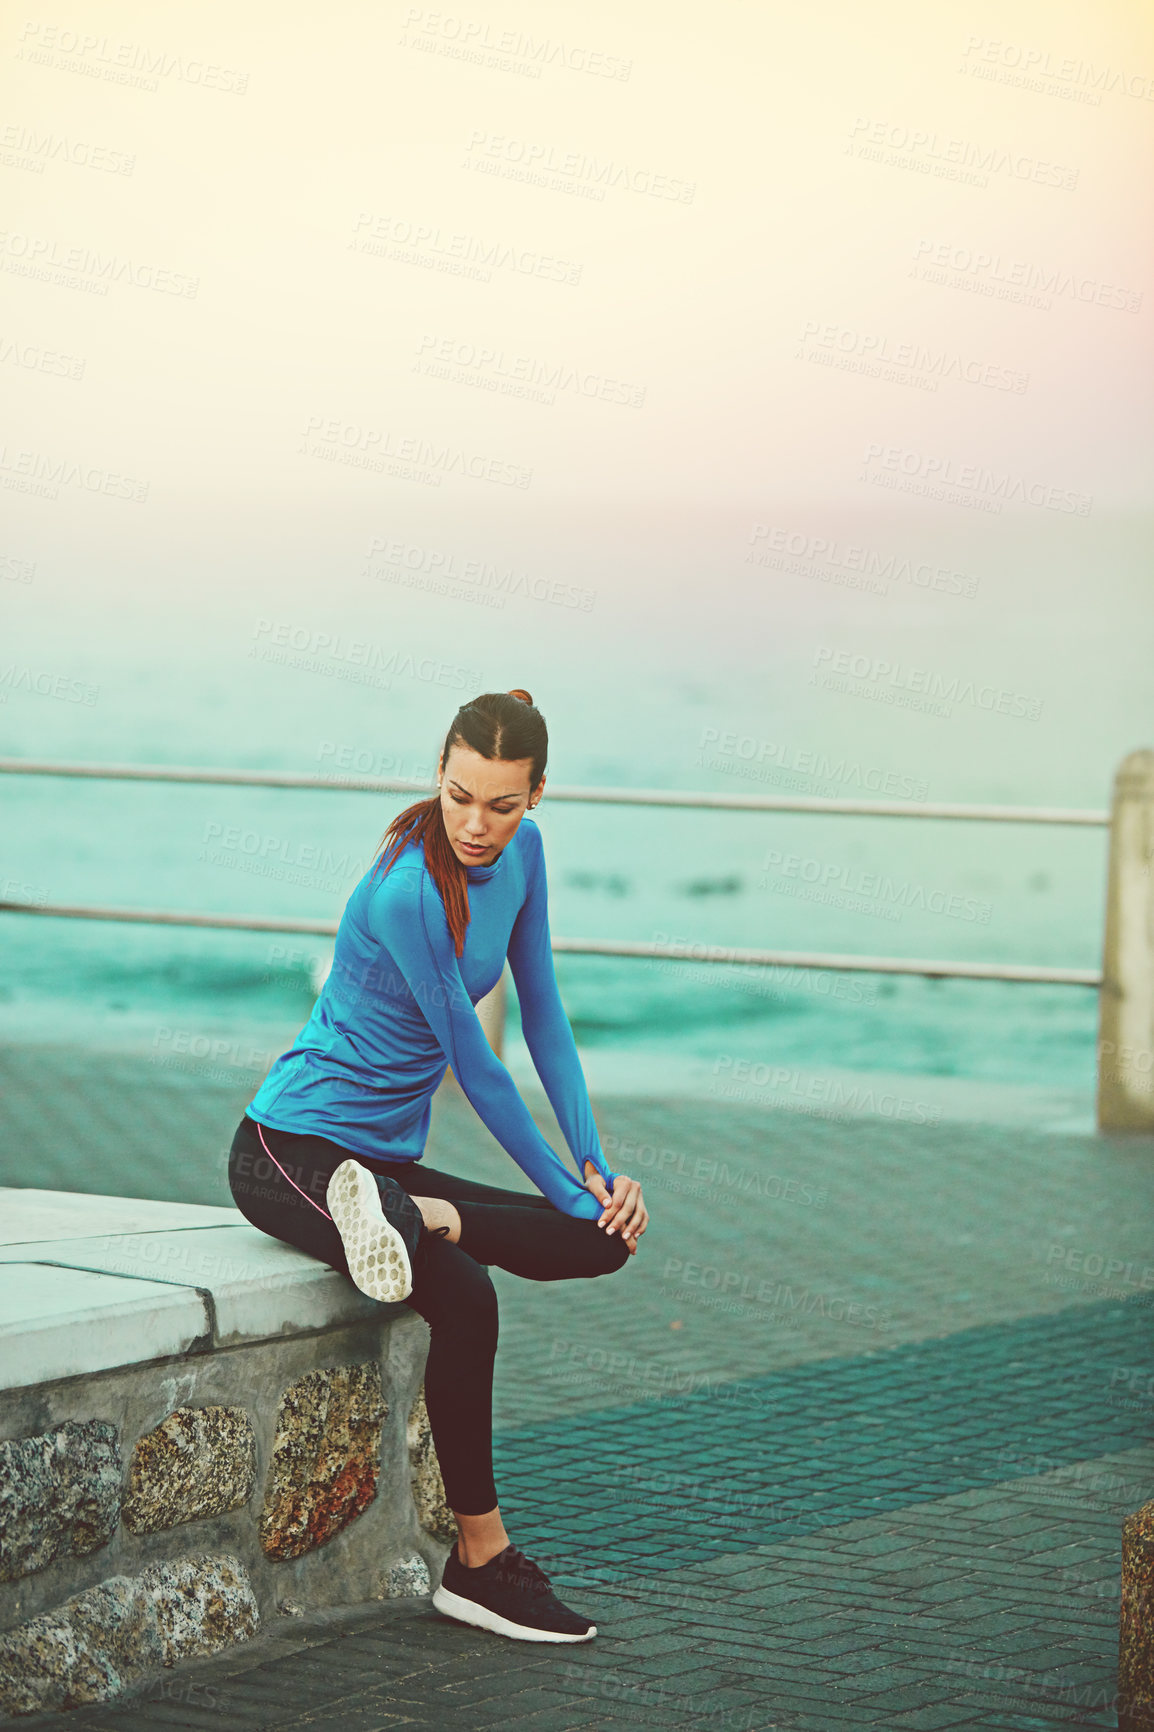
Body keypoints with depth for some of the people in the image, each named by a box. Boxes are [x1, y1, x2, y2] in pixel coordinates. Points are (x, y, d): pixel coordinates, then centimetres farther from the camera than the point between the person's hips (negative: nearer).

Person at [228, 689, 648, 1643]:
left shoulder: (521, 853, 1)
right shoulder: (407, 892, -24)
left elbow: (545, 1018, 5)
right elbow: (475, 1065, -18)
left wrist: (599, 1166, -3)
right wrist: (568, 1191, -11)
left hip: (386, 1157, 8)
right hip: (292, 1151, -8)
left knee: (608, 1239, -10)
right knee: (464, 1296, -31)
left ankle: (405, 1215, -16)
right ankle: (479, 1558, -18)